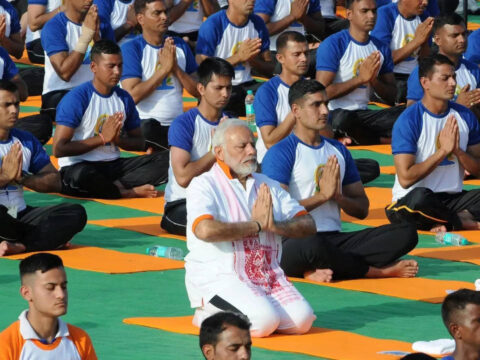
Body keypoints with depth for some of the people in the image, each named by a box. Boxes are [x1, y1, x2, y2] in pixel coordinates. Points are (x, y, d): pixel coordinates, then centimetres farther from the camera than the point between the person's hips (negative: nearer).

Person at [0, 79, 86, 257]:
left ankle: (18, 246, -27)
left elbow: (54, 182, 11)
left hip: (20, 215, 7)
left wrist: (22, 178, -7)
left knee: (76, 212, -16)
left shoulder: (26, 140, 14)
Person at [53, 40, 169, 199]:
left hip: (114, 165, 6)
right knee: (80, 175, -44)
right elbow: (59, 149, -17)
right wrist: (102, 138, -15)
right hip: (78, 166, -6)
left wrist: (117, 139, -6)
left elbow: (139, 143, 17)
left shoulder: (124, 98, 10)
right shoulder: (77, 98, -10)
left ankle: (116, 186, -25)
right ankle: (130, 192, -19)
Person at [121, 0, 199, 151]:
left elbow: (197, 91, 10)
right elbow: (133, 96, -14)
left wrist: (175, 67, -6)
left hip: (177, 125, 5)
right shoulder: (131, 48, -2)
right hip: (145, 126, -5)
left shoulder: (180, 46, 13)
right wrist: (164, 68, -11)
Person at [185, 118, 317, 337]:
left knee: (302, 319, -16)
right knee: (264, 321, -29)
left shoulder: (267, 185, 16)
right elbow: (206, 230, -23)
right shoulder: (204, 186, -3)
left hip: (268, 275, 7)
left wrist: (275, 226, -10)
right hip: (218, 278, -7)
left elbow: (308, 225, 12)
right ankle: (209, 315, 0)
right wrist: (257, 225, -11)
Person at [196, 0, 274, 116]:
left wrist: (252, 60, -11)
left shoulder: (257, 24, 8)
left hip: (246, 85, 5)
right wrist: (239, 57, -21)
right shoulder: (212, 25, -10)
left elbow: (270, 70, 13)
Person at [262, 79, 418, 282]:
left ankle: (324, 268, -27)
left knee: (406, 233, -12)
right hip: (296, 241, -7)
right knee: (312, 246, -44)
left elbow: (362, 210, 18)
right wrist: (323, 195, -11)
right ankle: (380, 271, -18)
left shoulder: (339, 150, 21)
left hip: (335, 239, 7)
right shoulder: (281, 153, -2)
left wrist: (338, 196, -3)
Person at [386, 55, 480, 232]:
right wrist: (443, 151, -17)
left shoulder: (465, 116, 7)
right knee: (420, 196, -39)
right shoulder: (408, 120, -10)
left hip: (453, 198, 4)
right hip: (408, 202, -4)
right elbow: (405, 179, -16)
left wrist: (458, 150, -11)